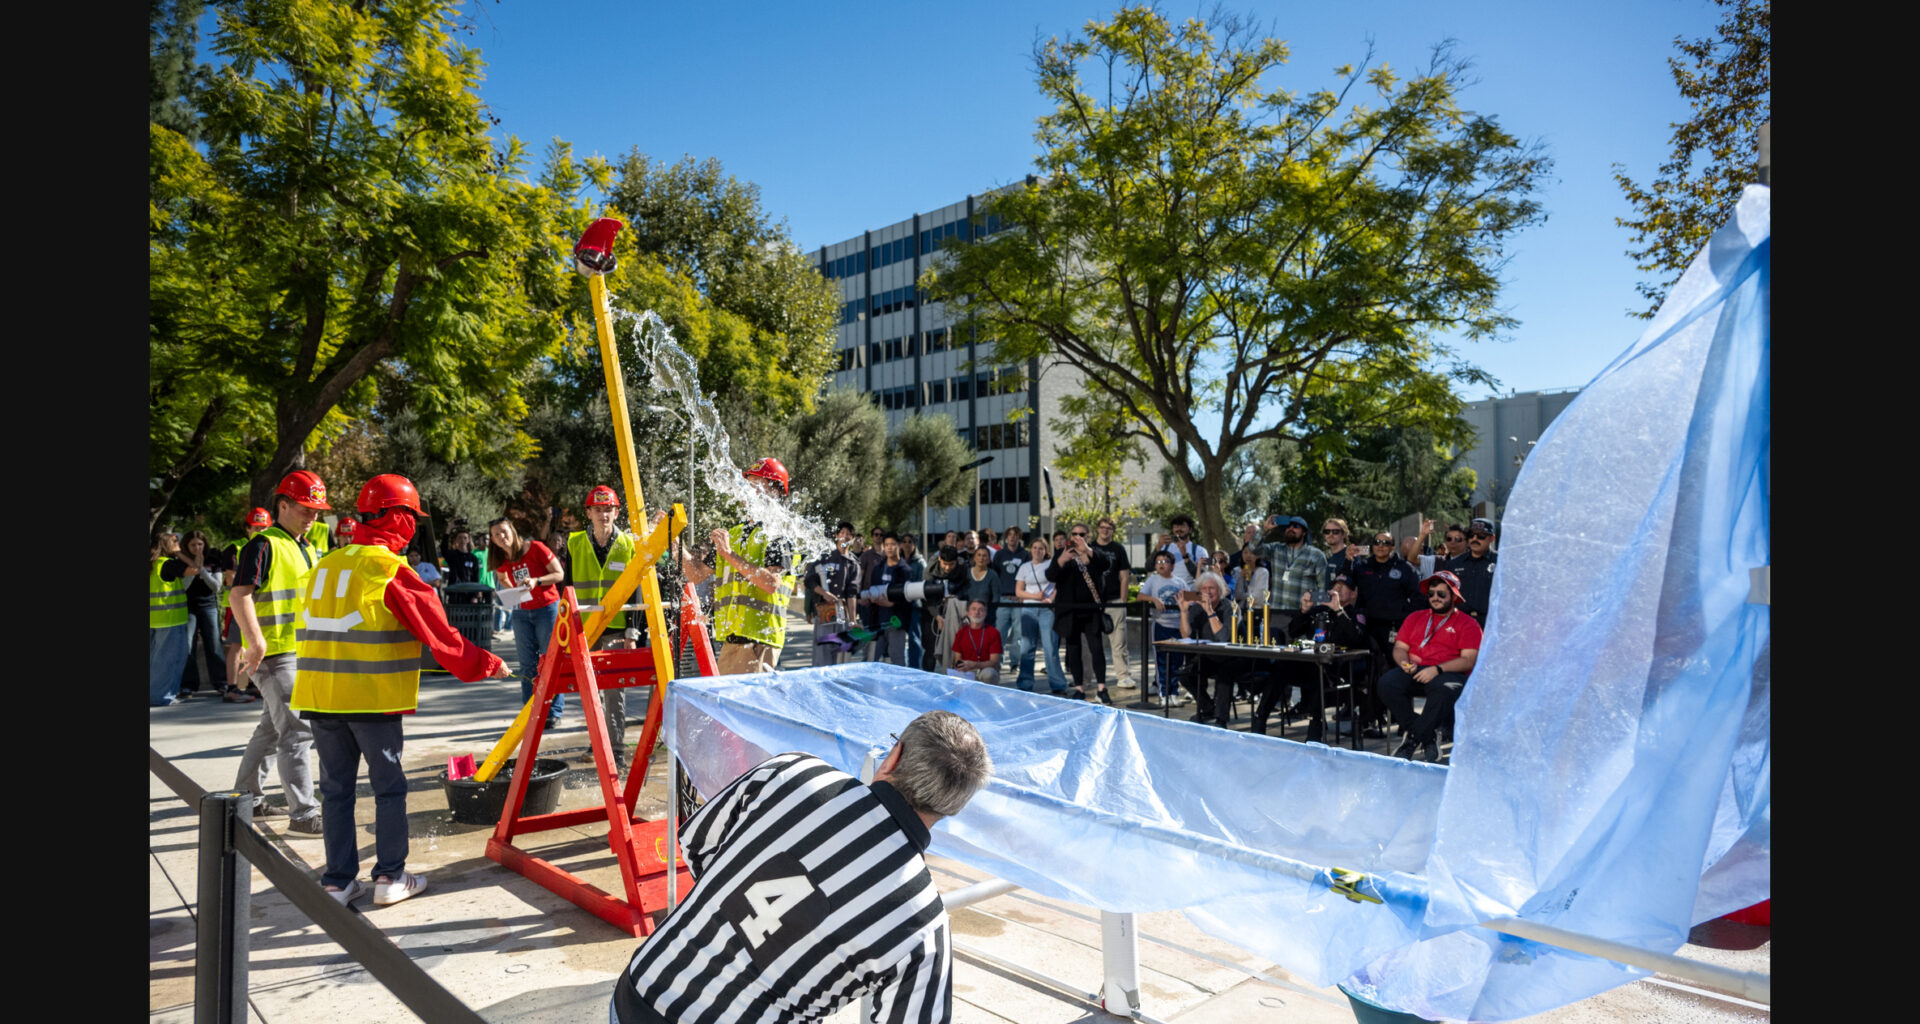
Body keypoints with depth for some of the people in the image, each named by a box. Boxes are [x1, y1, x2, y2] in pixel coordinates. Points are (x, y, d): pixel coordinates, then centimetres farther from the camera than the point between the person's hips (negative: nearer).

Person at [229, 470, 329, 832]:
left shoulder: (307, 549, 17)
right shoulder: (264, 545, -11)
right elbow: (240, 595, -20)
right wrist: (255, 640, -28)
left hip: (301, 653, 9)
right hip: (274, 654, -9)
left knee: (272, 729, 19)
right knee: (297, 732, -10)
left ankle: (247, 798, 32)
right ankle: (303, 814, -6)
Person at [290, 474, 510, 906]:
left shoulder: (325, 565, 12)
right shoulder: (391, 570, -9)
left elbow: (307, 626, 19)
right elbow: (437, 631, -8)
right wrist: (487, 664, 1)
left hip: (319, 693, 6)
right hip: (373, 697, -6)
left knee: (336, 788, 12)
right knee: (389, 786, 6)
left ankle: (338, 881, 17)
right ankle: (391, 877, 10)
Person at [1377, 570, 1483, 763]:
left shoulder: (1468, 623, 9)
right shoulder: (1415, 618, 23)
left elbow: (1469, 660, -3)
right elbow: (1399, 647, 18)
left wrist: (1437, 669, -18)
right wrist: (1404, 663, -7)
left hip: (1449, 674, -4)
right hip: (1414, 673, 4)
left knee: (1444, 689, -40)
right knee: (1387, 682, -29)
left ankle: (1414, 740, -25)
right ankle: (1428, 736, -18)